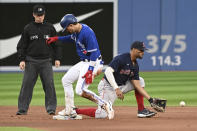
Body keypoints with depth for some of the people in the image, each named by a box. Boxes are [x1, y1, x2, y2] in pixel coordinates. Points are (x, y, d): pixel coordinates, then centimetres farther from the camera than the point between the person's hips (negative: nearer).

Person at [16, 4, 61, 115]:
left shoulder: (50, 28, 7)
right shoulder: (28, 28, 4)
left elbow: (56, 44, 11)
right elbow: (22, 46, 6)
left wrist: (57, 58, 3)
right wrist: (22, 59, -4)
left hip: (46, 61, 0)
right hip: (31, 61, 0)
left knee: (49, 84, -6)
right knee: (27, 84, -2)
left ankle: (51, 108, 0)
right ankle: (22, 108, 3)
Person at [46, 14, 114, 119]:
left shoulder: (87, 33, -25)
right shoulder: (76, 31, 5)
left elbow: (94, 52, -27)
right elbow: (72, 38, 31)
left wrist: (90, 71, -31)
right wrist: (56, 38, 26)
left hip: (93, 63, -11)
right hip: (83, 62, 11)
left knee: (80, 90, -19)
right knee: (66, 80, 18)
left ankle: (105, 105, -12)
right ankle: (70, 111, 22)